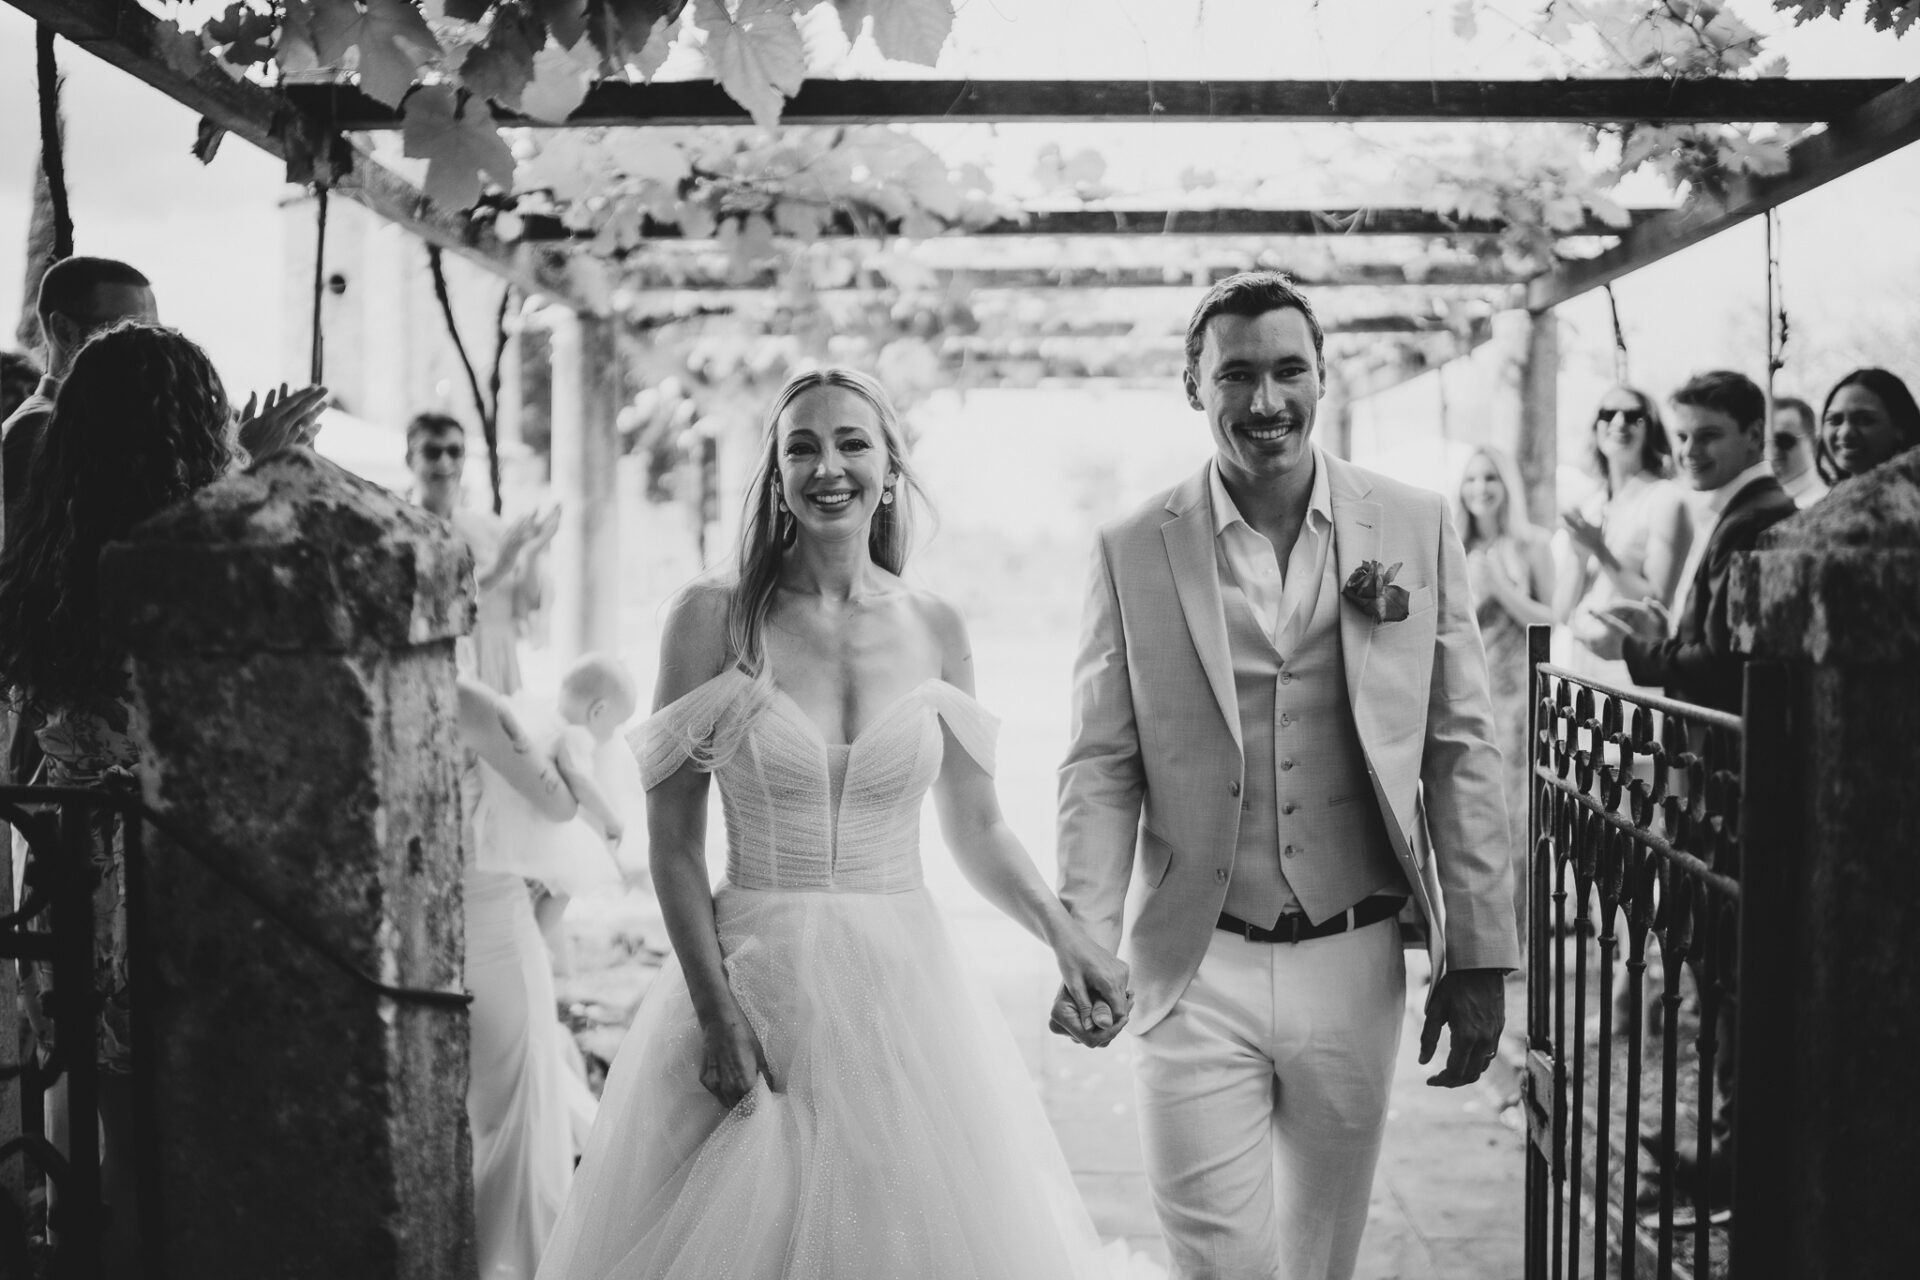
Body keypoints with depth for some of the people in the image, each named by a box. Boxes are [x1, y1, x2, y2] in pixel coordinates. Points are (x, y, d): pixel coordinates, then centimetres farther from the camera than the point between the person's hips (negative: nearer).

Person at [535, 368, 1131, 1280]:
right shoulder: (714, 617, -4)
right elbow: (673, 839, -4)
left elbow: (975, 828, 10)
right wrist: (717, 1010, -10)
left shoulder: (934, 629, 4)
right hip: (752, 976, -2)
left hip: (901, 986, 2)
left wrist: (1063, 934, -5)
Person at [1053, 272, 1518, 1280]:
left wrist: (1480, 958, 1)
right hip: (1196, 973, -1)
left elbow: (1460, 751, 3)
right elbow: (1101, 768, 1)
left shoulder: (1417, 529, 2)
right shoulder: (1133, 551, -1)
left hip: (1354, 968, 2)